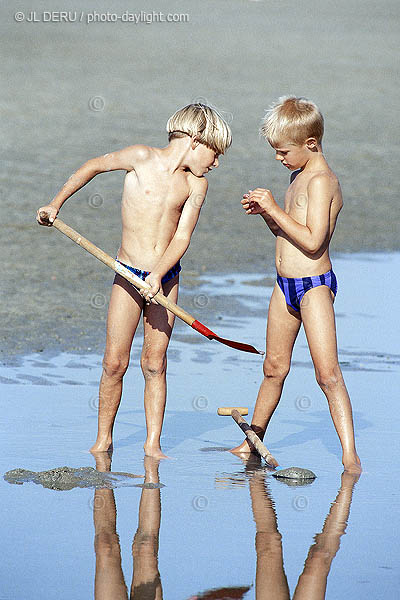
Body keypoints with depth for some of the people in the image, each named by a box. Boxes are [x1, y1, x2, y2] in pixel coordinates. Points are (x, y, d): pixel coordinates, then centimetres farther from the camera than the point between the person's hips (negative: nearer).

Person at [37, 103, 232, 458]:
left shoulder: (196, 185, 2)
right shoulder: (142, 158, -7)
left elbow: (182, 237, -4)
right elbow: (94, 166, 7)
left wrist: (158, 274, -19)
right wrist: (57, 203, 8)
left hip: (165, 279, 2)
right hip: (128, 277, -2)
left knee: (154, 363, 2)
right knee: (115, 362, -3)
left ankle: (153, 443, 7)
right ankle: (103, 439, 11)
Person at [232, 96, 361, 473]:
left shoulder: (321, 181, -16)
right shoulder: (299, 174, 13)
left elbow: (312, 240, -25)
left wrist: (275, 209, -21)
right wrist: (264, 211, 4)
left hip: (313, 286, -9)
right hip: (285, 286, 9)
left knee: (328, 374, -14)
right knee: (274, 367, 18)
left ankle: (350, 455, -15)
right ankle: (253, 439, 31)